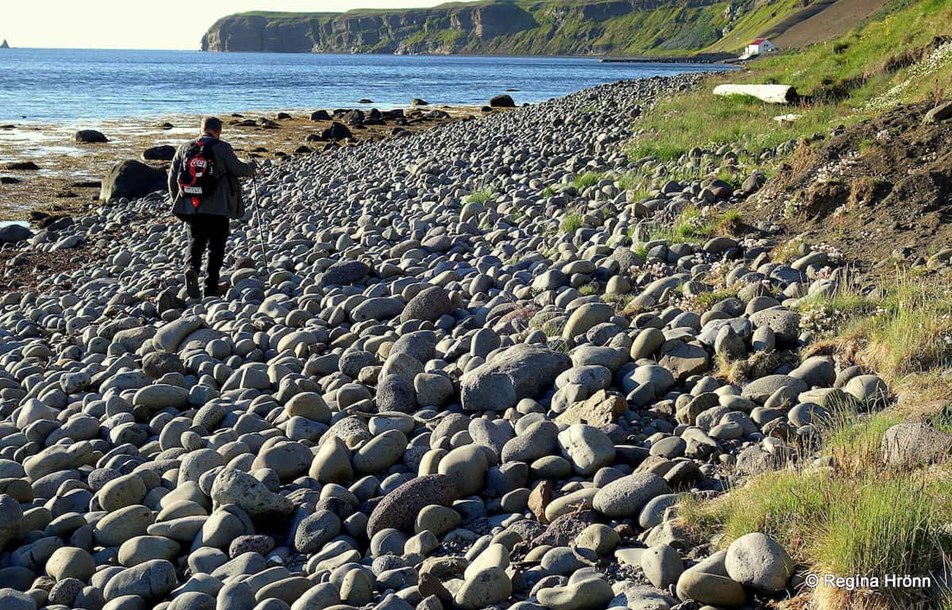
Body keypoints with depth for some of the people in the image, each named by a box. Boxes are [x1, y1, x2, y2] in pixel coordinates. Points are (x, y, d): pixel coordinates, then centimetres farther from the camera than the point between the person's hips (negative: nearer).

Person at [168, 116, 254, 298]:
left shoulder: (185, 148, 8)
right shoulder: (222, 147, -5)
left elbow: (173, 177, 9)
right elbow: (238, 169, -8)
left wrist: (176, 200, 20)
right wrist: (251, 167, 13)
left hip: (190, 207, 3)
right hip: (217, 208, -3)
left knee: (197, 241, 16)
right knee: (216, 246, 9)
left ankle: (192, 268, -12)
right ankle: (211, 286, 8)